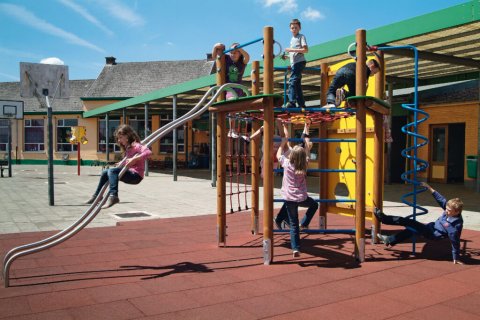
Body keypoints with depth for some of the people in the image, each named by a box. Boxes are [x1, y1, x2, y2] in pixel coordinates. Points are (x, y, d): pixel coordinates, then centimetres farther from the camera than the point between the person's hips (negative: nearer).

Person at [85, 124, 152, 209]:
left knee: (112, 171, -27)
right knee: (105, 172, 16)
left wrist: (134, 159, -34)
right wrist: (121, 164, 5)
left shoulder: (136, 146, -12)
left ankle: (113, 196, -36)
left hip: (135, 175, -10)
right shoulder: (127, 148, 17)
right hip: (129, 173, 10)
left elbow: (148, 152, -30)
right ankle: (97, 195, 22)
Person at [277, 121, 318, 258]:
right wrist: (307, 143, 30)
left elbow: (278, 154, 12)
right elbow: (307, 154, 19)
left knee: (293, 225, 6)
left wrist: (283, 143, 21)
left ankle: (296, 249, 2)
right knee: (314, 204, 33)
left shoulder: (287, 164, -7)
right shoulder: (304, 165, -2)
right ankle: (304, 223, 22)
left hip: (289, 198, 0)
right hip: (302, 198, 0)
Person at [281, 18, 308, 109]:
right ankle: (301, 104, 12)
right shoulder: (292, 39, 22)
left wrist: (292, 50, -16)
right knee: (297, 84, 8)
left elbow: (305, 50, -12)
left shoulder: (301, 37, -1)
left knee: (292, 81, -20)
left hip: (299, 62, -9)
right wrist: (286, 56, 11)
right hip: (293, 63, 9)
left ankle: (291, 102, -28)